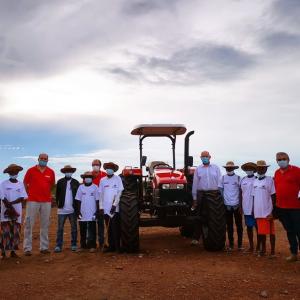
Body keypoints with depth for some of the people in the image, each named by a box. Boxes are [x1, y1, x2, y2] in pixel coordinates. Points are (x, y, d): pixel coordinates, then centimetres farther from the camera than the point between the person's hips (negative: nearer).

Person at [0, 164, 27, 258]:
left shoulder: (21, 184, 6)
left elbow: (22, 198, -2)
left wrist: (11, 203, -15)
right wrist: (10, 208, -14)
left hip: (17, 210, 2)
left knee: (15, 231, 3)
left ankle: (13, 251, 11)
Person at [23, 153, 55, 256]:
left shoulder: (51, 172, 5)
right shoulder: (31, 170, -1)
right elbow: (25, 183, 10)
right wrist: (29, 194, 13)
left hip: (46, 201, 3)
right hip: (32, 201, -2)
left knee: (45, 225, 7)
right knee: (29, 224, -2)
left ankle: (44, 247, 15)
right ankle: (27, 248, 4)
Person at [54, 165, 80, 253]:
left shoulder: (76, 182, 6)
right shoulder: (60, 182, 5)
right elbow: (57, 194, 8)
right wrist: (58, 205, 1)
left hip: (72, 209, 1)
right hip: (62, 209, -1)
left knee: (74, 228, 7)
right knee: (60, 228, 1)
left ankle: (74, 245, 16)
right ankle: (58, 246, 6)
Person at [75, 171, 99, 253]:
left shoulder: (95, 187, 0)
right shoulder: (81, 187, 5)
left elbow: (97, 200, 1)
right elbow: (78, 201, 6)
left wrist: (97, 211, -2)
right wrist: (78, 212, 1)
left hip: (92, 214, -2)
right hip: (82, 213, 2)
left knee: (92, 231, 1)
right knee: (82, 231, 8)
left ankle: (92, 246, 7)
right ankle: (83, 245, 17)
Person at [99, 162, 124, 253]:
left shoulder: (117, 179, -1)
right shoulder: (102, 180, 9)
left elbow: (119, 192, -6)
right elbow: (101, 194, 10)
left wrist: (114, 204, -13)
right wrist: (101, 207, 3)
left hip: (115, 208, -4)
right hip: (106, 209, 4)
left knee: (115, 228, -4)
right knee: (109, 228, 10)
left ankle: (117, 246, 2)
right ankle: (111, 246, 17)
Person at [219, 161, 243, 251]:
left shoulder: (238, 178, -1)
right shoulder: (223, 178, 3)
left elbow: (241, 192, 1)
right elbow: (220, 191, 6)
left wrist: (240, 205, -3)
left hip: (236, 205, -1)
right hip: (227, 205, 1)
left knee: (239, 225, 5)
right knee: (229, 226, 8)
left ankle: (240, 243, 15)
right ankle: (231, 244, 16)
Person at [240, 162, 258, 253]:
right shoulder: (243, 180, 8)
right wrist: (241, 206, 9)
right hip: (246, 208, 5)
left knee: (257, 227, 3)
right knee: (249, 227, 13)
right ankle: (251, 246, 23)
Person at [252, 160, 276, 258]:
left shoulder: (269, 180, -4)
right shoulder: (255, 181, 11)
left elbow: (273, 196, -5)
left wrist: (273, 210, -9)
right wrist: (253, 210, 11)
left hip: (268, 211, -5)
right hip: (258, 211, 5)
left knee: (271, 232, 3)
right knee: (261, 231, 12)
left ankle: (272, 251, 12)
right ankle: (262, 250, 23)